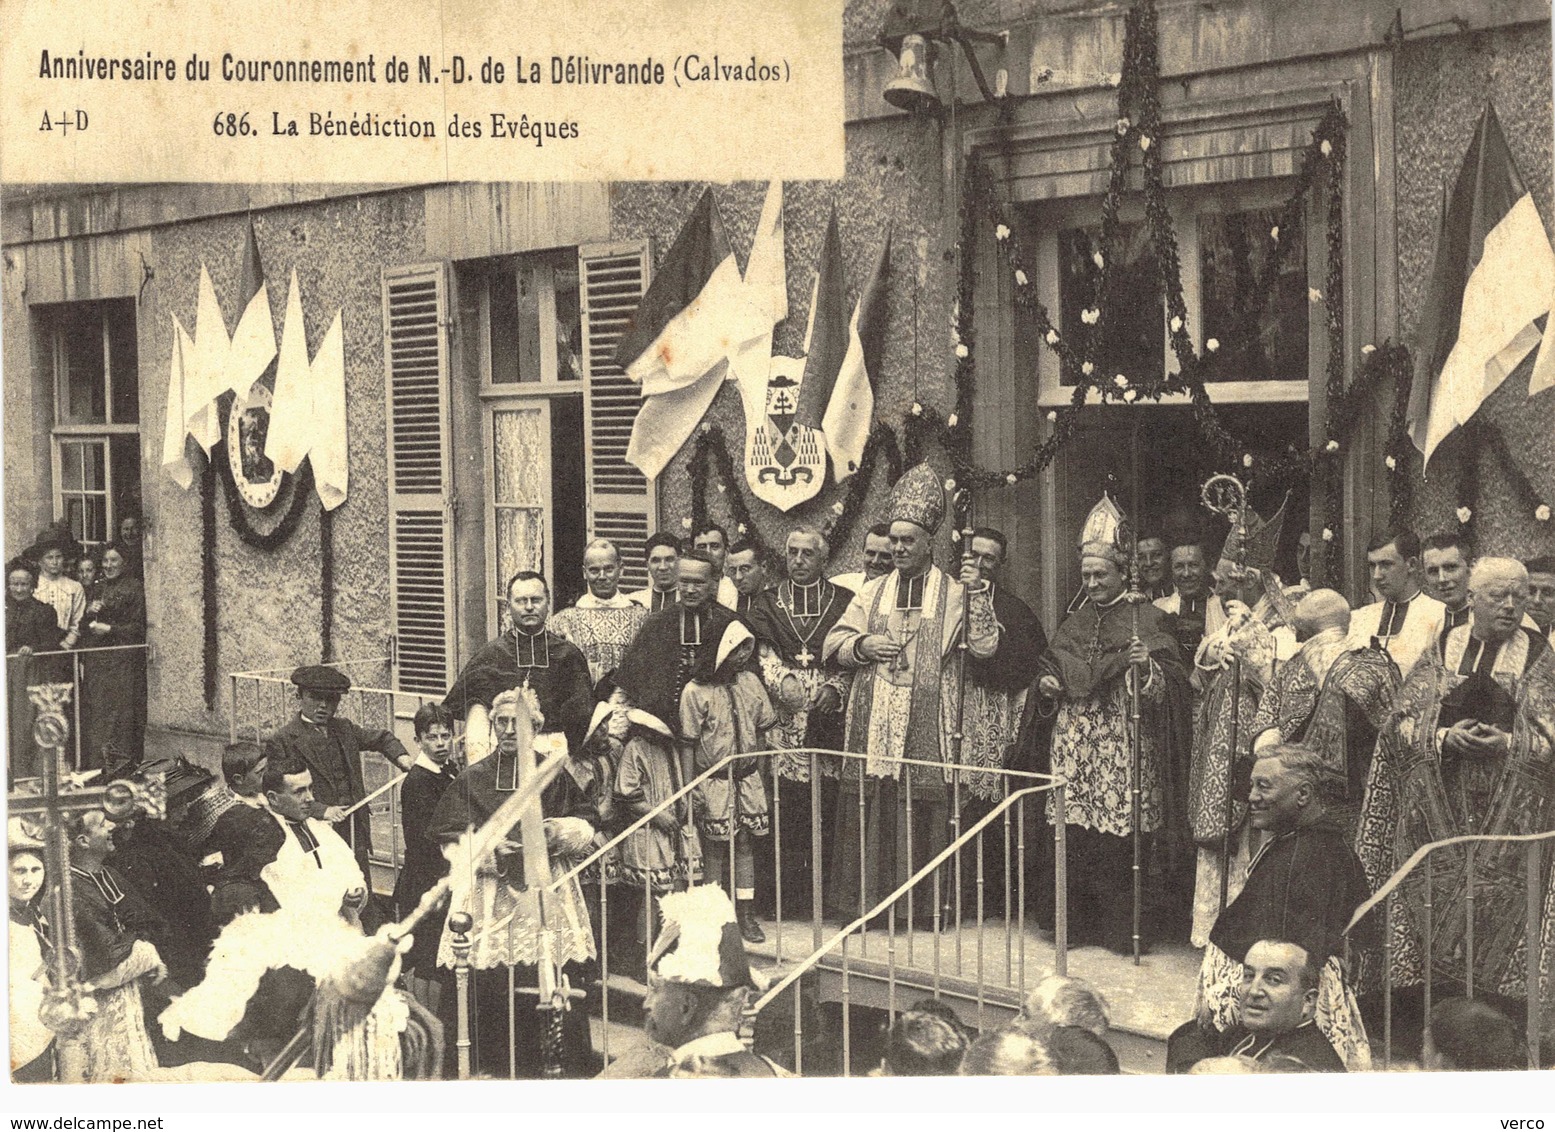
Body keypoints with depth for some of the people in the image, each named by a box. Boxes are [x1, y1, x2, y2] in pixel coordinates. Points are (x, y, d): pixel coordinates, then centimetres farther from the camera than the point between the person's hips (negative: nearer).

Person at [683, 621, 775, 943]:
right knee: (715, 847, 2)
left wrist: (759, 773, 9)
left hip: (747, 776, 4)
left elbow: (761, 731, 10)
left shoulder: (750, 682, 2)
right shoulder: (696, 692, -11)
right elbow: (690, 745, -8)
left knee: (745, 844, 7)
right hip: (714, 780, -4)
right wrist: (692, 789, -9)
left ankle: (746, 914, 14)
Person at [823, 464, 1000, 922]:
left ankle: (923, 899, 2)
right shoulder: (872, 592, 16)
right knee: (871, 808, 0)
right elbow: (831, 644, 15)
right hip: (872, 722, 3)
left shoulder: (954, 593, 6)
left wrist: (977, 594, -14)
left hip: (926, 724, -3)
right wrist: (861, 646, -4)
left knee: (922, 809, -5)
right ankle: (867, 897, 6)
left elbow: (984, 646, -5)